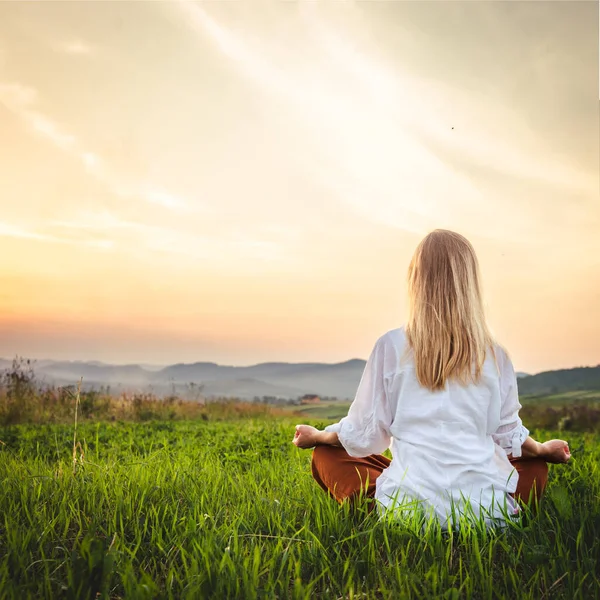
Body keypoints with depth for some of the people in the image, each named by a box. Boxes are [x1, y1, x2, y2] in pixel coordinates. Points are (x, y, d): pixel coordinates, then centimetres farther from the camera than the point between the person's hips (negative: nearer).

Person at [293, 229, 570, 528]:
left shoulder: (392, 347, -4)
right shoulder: (494, 355, 3)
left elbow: (365, 434, 2)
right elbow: (509, 434, 14)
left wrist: (315, 436, 23)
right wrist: (543, 449, 37)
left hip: (410, 503, -2)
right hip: (486, 509, 2)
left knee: (326, 456, 21)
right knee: (536, 465, 32)